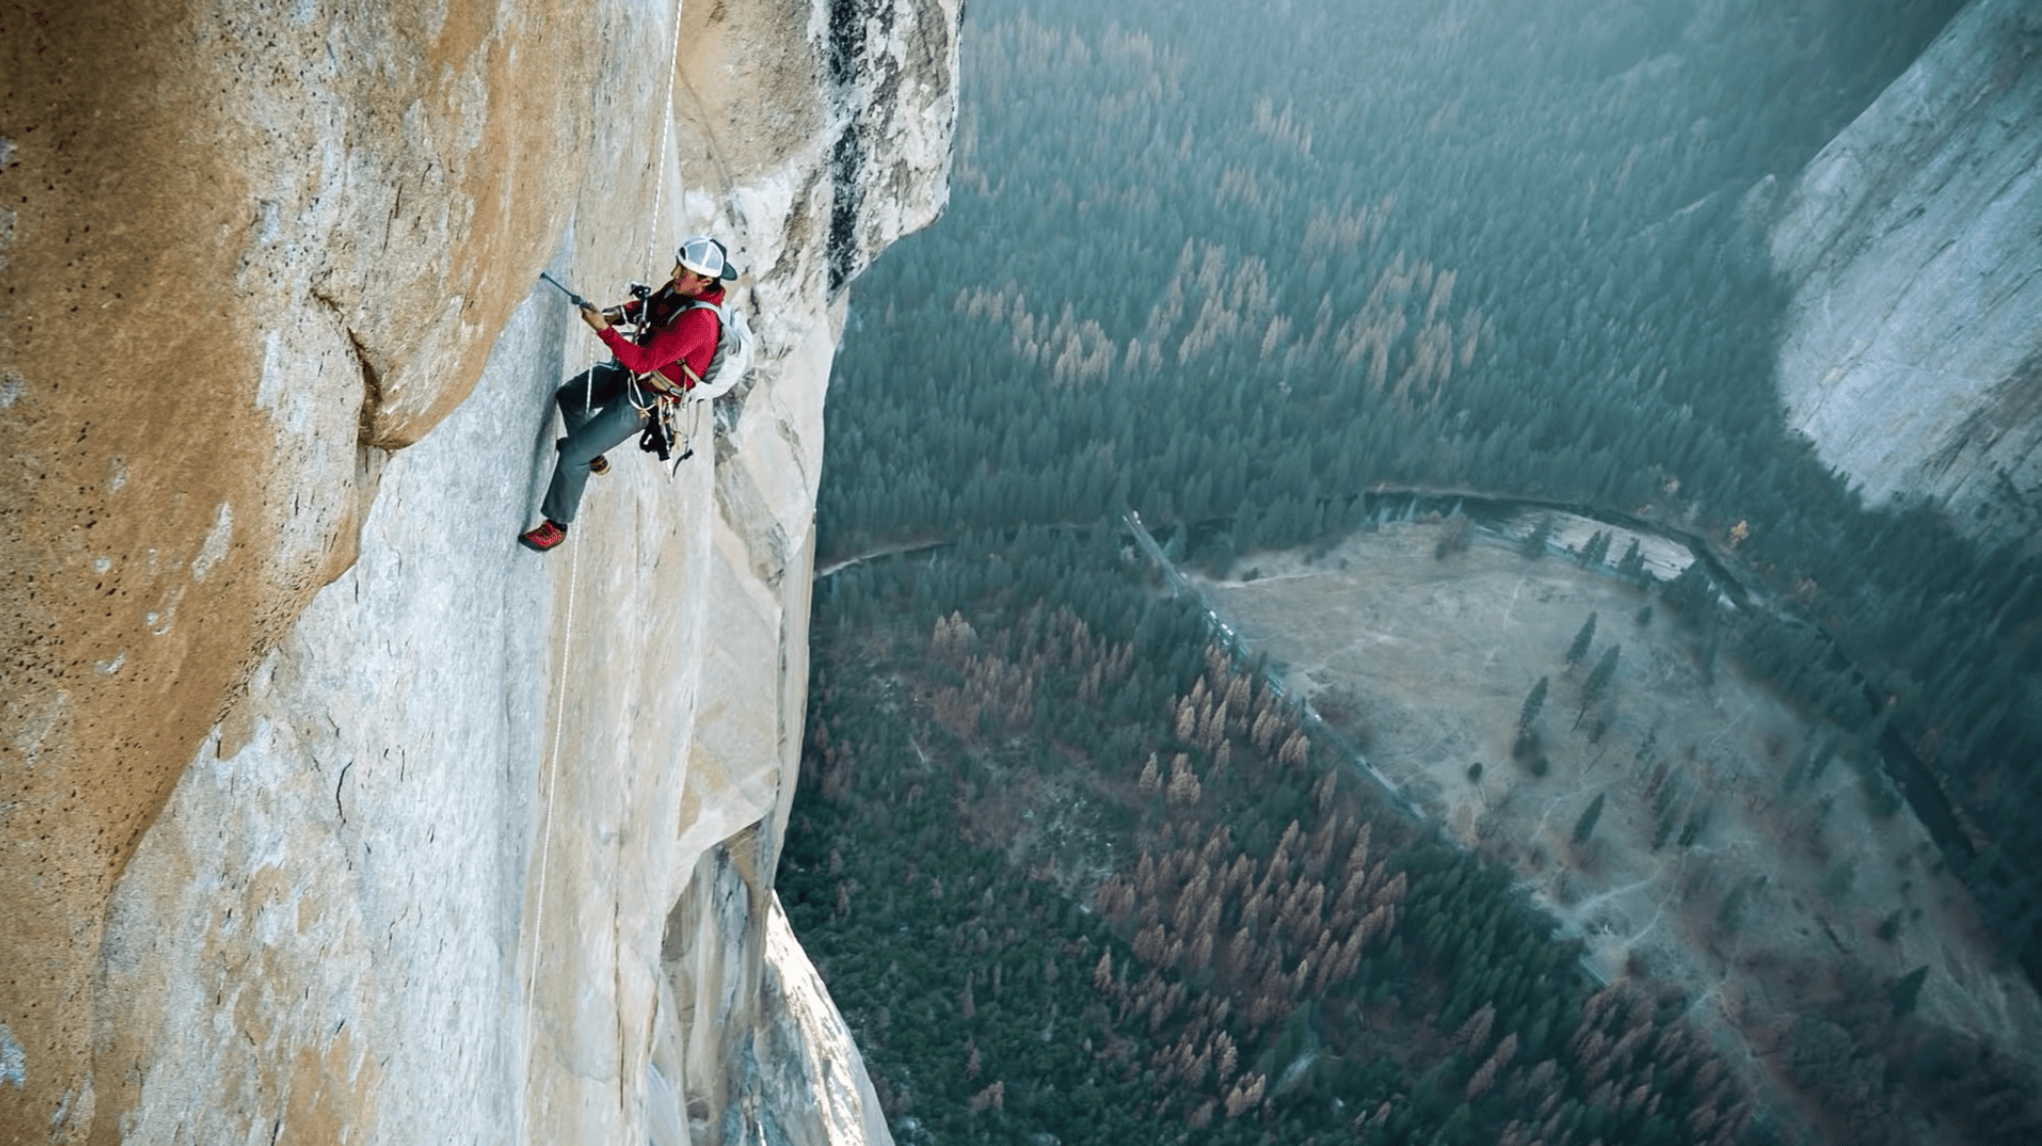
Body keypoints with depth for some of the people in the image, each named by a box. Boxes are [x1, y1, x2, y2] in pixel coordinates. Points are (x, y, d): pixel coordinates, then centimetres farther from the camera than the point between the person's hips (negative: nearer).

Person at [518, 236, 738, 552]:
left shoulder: (698, 321, -36)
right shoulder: (681, 288, -10)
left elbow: (643, 362, -36)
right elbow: (649, 304, 12)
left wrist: (604, 329, -36)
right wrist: (619, 312, -8)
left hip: (645, 400, -9)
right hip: (628, 372, 9)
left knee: (572, 455, -7)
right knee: (568, 396, 27)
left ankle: (557, 525, 14)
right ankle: (593, 457, 51)